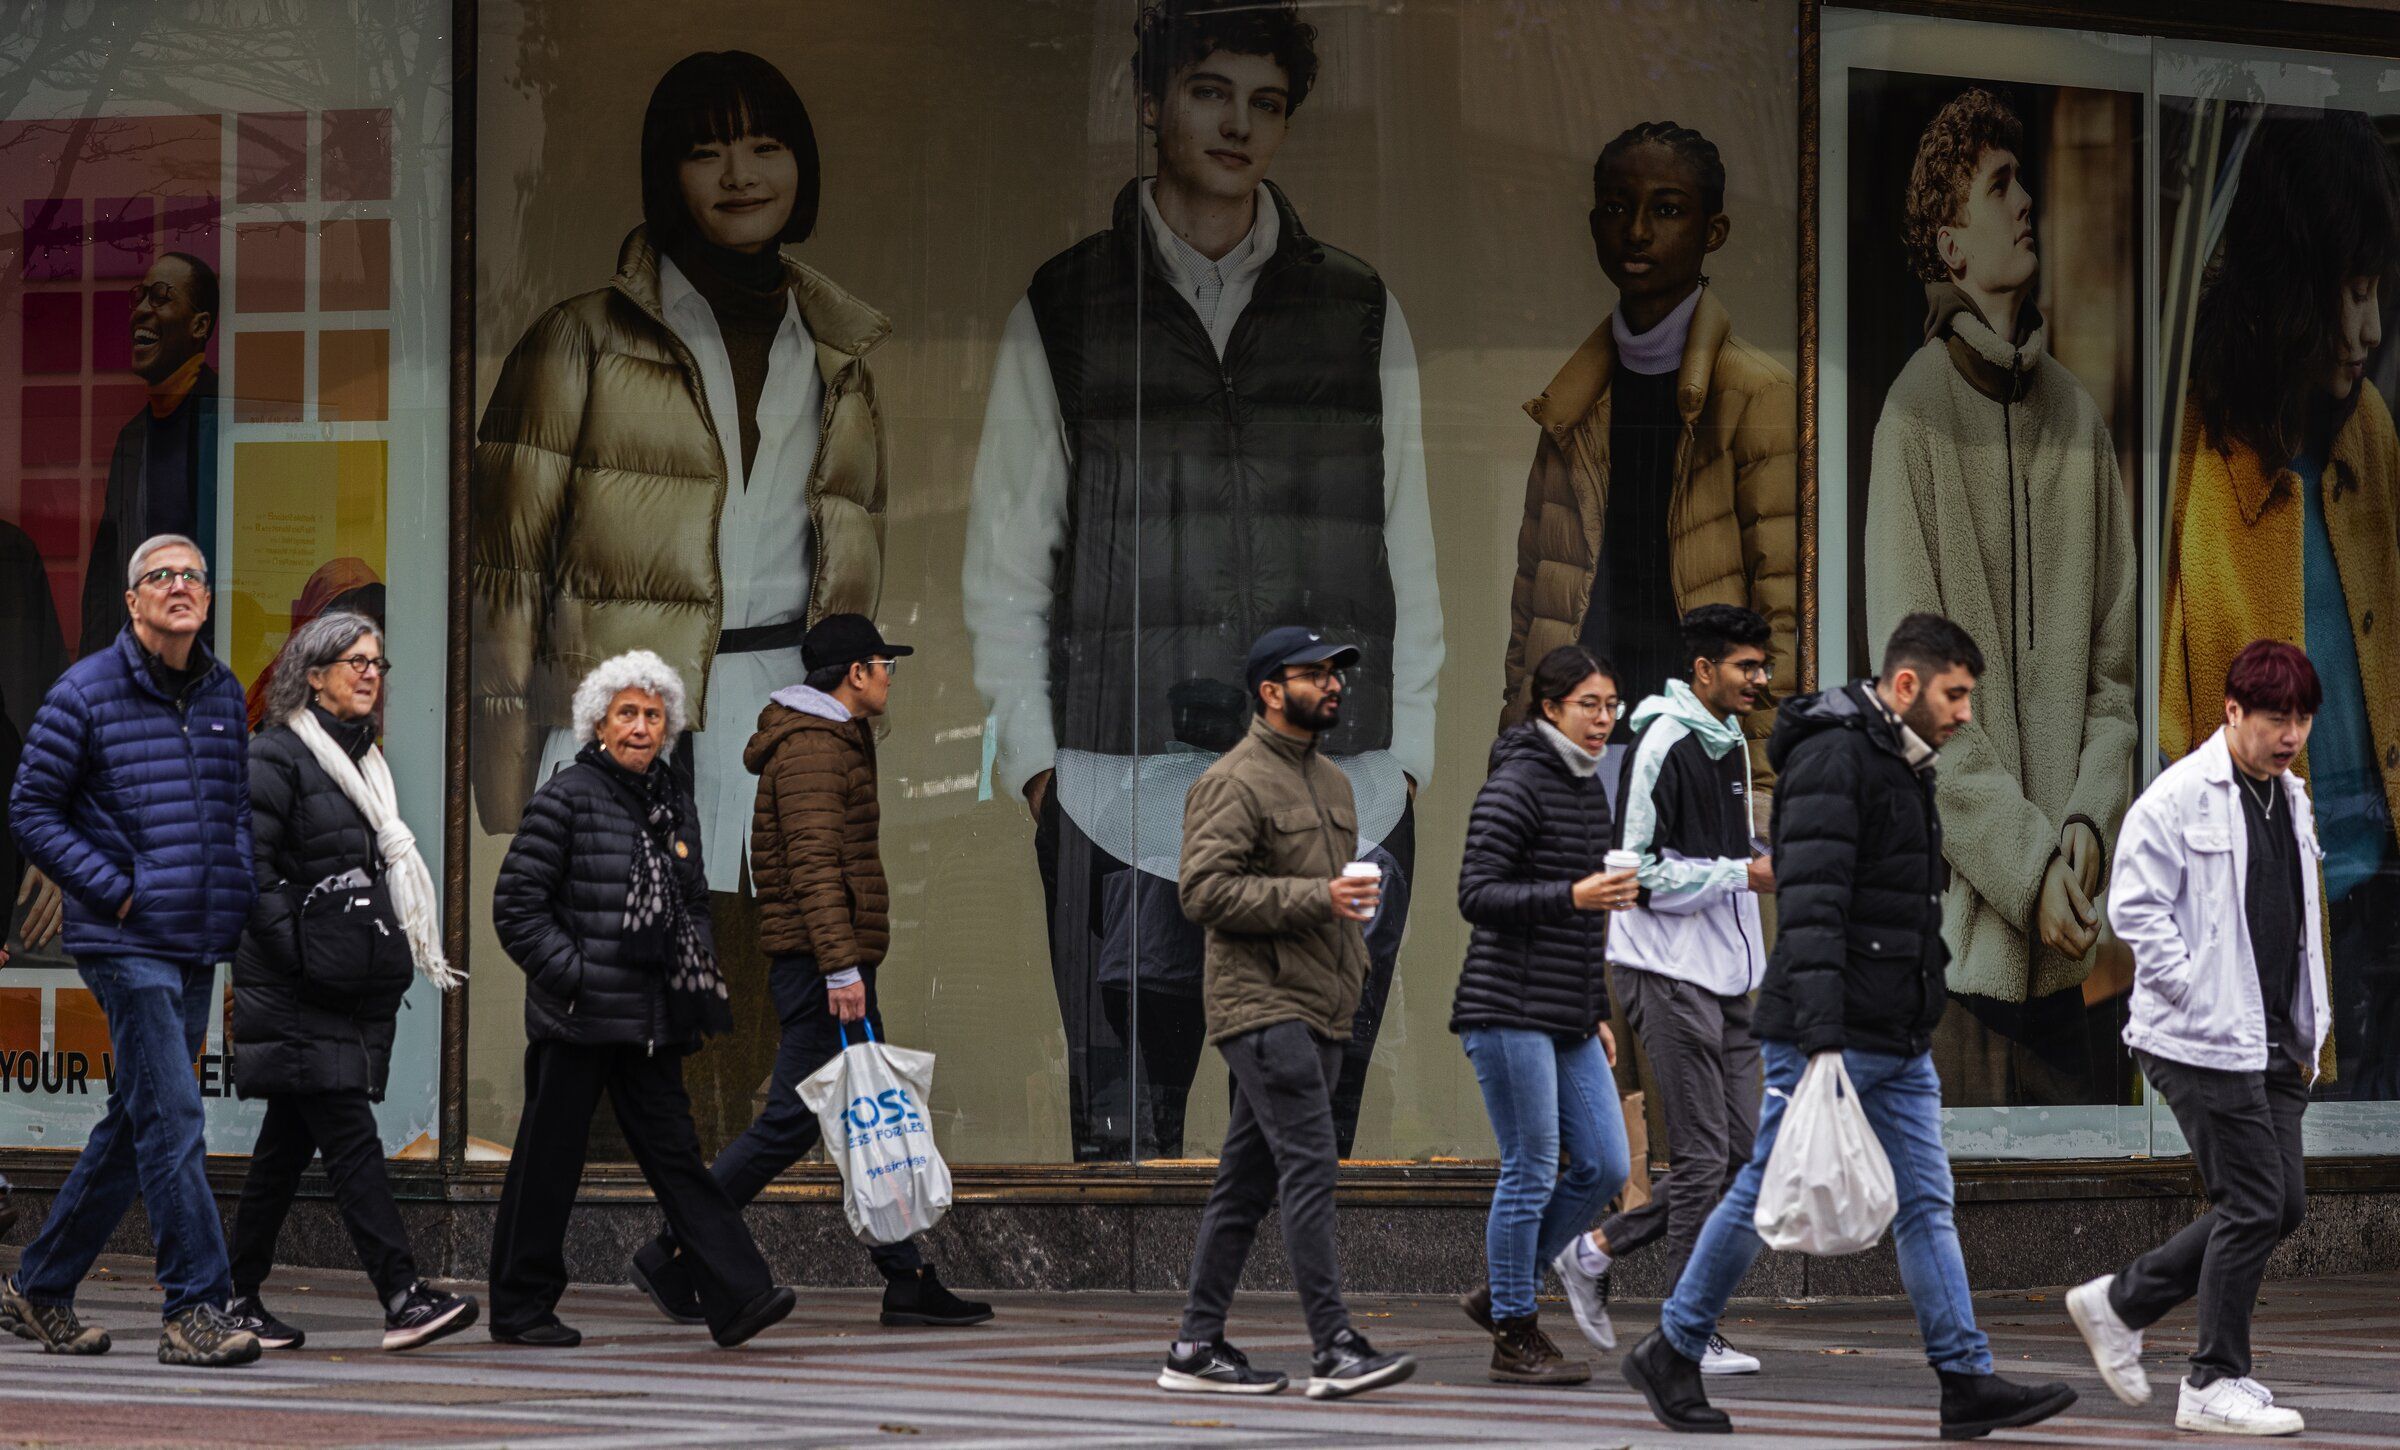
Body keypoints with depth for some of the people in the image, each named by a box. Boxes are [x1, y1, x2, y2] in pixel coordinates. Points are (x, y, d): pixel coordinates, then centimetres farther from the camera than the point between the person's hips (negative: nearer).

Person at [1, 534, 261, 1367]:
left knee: (134, 1124, 11)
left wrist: (237, 891, 7)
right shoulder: (86, 694, -5)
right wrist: (113, 890, -11)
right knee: (171, 1117, -14)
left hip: (198, 946, 7)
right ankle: (195, 1309, -14)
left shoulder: (224, 695, 12)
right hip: (126, 943, -7)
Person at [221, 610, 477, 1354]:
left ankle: (240, 1297, 16)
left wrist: (409, 951, 15)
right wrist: (294, 949, -18)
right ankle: (403, 1298, -20)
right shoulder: (277, 756, -7)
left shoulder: (365, 761, 18)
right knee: (350, 1138, -13)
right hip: (297, 991, -8)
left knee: (290, 1140, 11)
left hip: (356, 981, 8)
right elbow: (247, 866, -14)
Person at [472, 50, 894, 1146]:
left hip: (788, 717, 4)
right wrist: (504, 812, -8)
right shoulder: (584, 344, 2)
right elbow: (505, 569, -1)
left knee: (751, 1061, 1)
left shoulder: (842, 358, 15)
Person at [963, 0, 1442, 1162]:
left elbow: (1407, 550, 14)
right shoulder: (1064, 314, 9)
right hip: (1123, 800, -1)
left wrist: (1406, 754, 6)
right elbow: (1004, 564, 9)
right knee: (1125, 1141, -3)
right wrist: (1035, 761, 1)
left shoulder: (1362, 315, 13)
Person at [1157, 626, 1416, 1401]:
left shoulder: (1332, 782, 21)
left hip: (1319, 1011, 9)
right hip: (1264, 1008, -9)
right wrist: (1316, 898, -21)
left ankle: (1198, 1348, 13)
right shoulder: (1234, 781, -8)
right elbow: (1204, 889, -18)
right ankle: (1335, 1350, -18)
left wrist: (1354, 966, 19)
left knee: (1247, 1182, 10)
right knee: (1310, 1168, -15)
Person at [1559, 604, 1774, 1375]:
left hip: (1727, 977, 9)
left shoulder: (1729, 744, 17)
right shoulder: (1663, 745, -12)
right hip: (1669, 972, -9)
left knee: (1741, 1153, 7)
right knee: (1704, 1158, -7)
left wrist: (1768, 865, 7)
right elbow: (1644, 872, -17)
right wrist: (1745, 874, -17)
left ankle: (1595, 1251, 18)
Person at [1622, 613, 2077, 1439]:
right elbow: (1811, 906, -22)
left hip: (1900, 1044, 9)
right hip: (1828, 1037, -9)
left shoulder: (1906, 767, 17)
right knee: (1766, 1197, 0)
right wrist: (1821, 1041, -28)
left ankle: (1967, 1383, 0)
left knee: (1928, 1205, 3)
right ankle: (1670, 1354, 14)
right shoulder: (1833, 758, -14)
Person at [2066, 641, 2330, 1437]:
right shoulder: (2179, 797, -11)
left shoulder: (2290, 799, 15)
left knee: (2282, 1205, 7)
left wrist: (2307, 1027, 16)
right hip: (2202, 1042, -8)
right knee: (2253, 1205, -8)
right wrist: (2202, 999, -17)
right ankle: (2215, 1385, 4)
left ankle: (2118, 1302, 20)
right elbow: (2136, 908, -14)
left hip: (2270, 1043, 8)